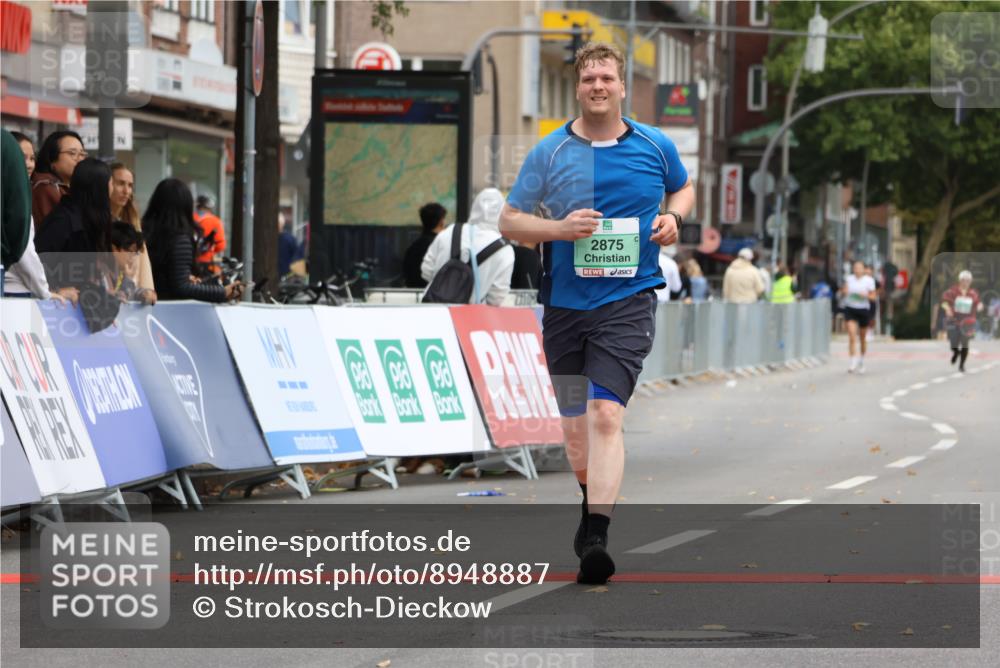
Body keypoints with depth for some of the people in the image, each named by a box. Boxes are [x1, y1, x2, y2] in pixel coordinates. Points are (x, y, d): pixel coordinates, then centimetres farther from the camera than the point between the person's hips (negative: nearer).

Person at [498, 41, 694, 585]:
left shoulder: (655, 147, 4)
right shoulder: (548, 153, 1)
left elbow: (683, 188, 24)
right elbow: (509, 221, 4)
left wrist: (673, 217, 1)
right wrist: (560, 228, -14)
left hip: (628, 301, -2)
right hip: (564, 305, 2)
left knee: (606, 417, -19)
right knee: (575, 427, 11)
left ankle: (595, 539, -24)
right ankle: (593, 505, 40)